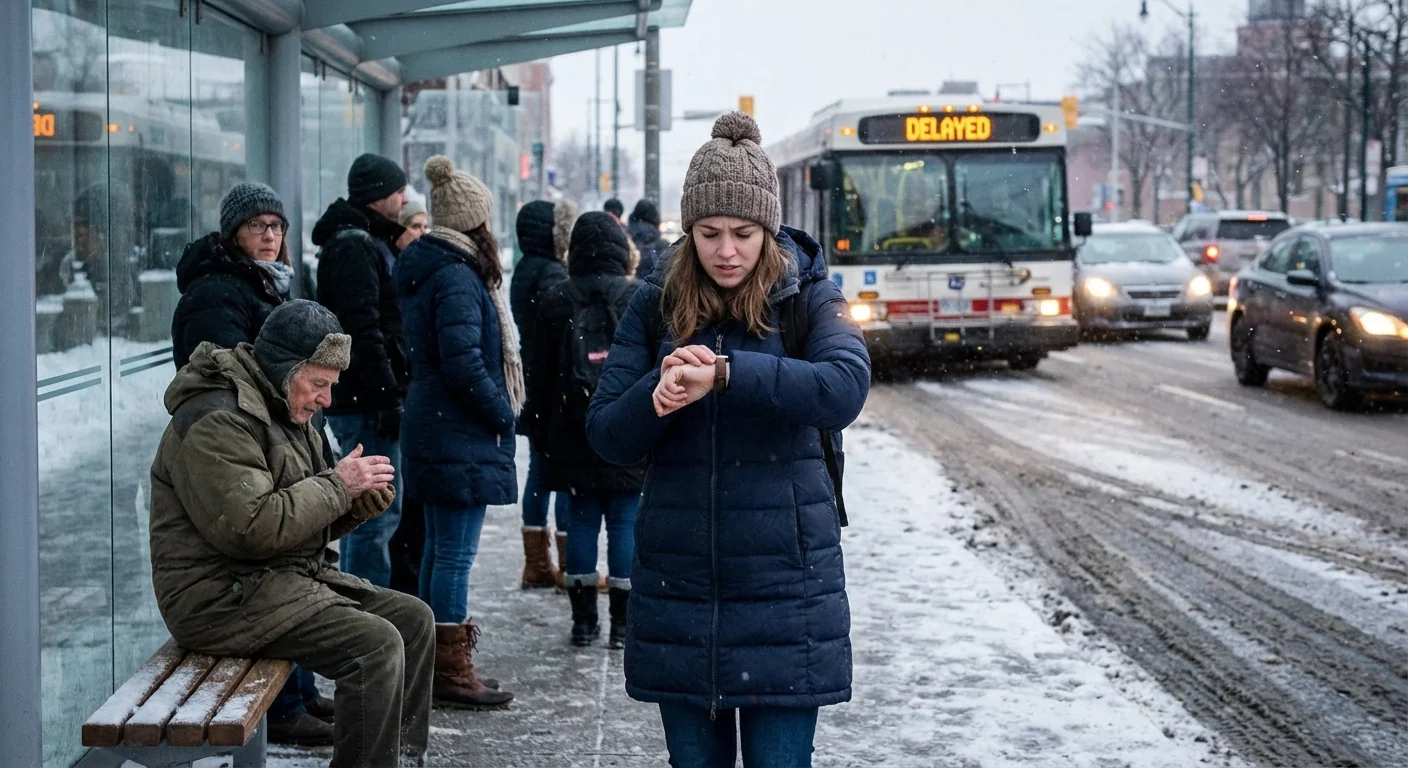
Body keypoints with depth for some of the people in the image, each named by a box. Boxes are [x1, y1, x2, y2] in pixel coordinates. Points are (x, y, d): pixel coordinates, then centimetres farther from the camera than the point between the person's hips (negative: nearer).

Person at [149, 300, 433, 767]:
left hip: (286, 578, 11)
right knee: (376, 645, -23)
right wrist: (337, 486, -18)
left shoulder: (281, 412, 17)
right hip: (222, 597, -10)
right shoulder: (217, 421, -17)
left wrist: (357, 504, -2)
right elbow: (251, 527, -27)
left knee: (413, 619, 4)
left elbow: (305, 520, 20)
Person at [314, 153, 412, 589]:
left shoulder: (370, 243, 20)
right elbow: (364, 330, -21)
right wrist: (388, 396, -22)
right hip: (366, 402, -11)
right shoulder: (353, 247, -13)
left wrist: (391, 392, 22)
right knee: (379, 512, -9)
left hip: (359, 402, 11)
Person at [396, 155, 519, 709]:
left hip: (433, 430, 11)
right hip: (460, 438, -11)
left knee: (441, 548, 17)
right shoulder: (458, 277, -16)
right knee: (455, 552, -6)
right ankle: (451, 669, -1)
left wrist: (498, 409, 16)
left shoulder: (427, 271, 14)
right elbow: (462, 362, -23)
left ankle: (439, 661, 26)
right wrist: (503, 412, -11)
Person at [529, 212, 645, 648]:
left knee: (582, 520, 8)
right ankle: (622, 623, 4)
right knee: (625, 523, 2)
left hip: (572, 435, 2)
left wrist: (542, 433, 14)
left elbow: (539, 376, 7)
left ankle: (583, 620, 11)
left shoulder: (556, 301, 3)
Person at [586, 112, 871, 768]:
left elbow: (845, 388, -21)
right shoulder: (655, 305, 4)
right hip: (679, 580, 2)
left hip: (781, 579, -2)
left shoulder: (807, 296, -2)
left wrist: (725, 373, -29)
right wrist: (656, 394, -20)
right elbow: (606, 436, 1)